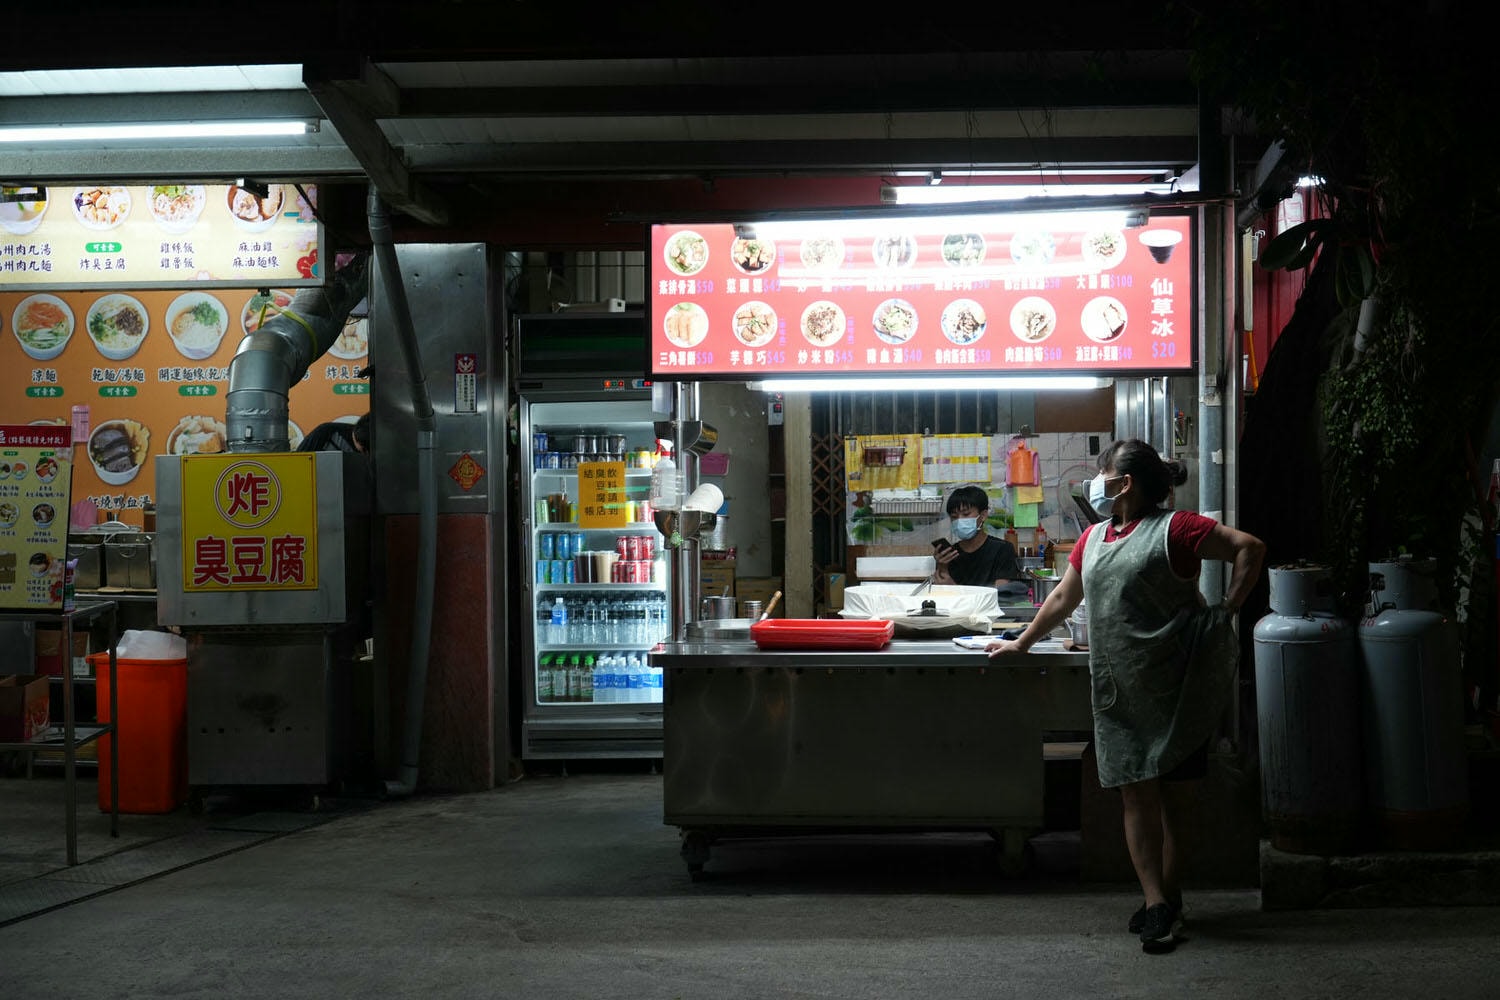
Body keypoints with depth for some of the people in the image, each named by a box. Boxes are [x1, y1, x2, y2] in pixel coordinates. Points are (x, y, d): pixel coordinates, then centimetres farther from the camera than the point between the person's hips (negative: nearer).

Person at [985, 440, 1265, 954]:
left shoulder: (1174, 529, -8)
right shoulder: (1093, 538, 14)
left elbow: (1249, 547, -12)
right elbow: (1063, 598, 25)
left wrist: (1227, 612, -13)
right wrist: (1021, 643, 29)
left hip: (1175, 689, -6)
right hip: (1118, 693, 6)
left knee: (1174, 796, 3)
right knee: (1137, 795, 0)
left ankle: (1167, 898, 12)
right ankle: (1157, 904, 1)